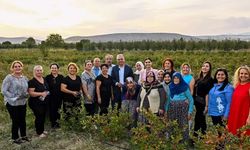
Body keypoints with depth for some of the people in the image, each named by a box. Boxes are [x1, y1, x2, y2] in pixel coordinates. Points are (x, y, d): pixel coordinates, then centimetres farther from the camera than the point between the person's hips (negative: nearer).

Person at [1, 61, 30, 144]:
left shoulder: (25, 78, 6)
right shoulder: (9, 78, -11)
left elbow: (27, 89, 17)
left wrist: (26, 94, -5)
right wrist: (15, 97, -19)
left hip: (22, 103, 5)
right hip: (12, 103, -5)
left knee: (23, 120, 12)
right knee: (16, 121, 2)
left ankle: (23, 135, 31)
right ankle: (15, 138, 21)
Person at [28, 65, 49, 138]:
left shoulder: (44, 79, 7)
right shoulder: (32, 81, -15)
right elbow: (31, 93, -21)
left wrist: (46, 93, 7)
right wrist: (41, 94, -27)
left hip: (44, 102, 7)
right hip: (36, 103, -7)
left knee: (43, 116, 17)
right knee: (39, 117, -1)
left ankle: (42, 130, 34)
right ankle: (39, 132, 16)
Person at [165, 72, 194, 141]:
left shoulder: (184, 87, 1)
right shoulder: (170, 87, 10)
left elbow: (191, 99, 1)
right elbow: (168, 99, 11)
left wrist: (190, 111, -5)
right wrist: (166, 110, 4)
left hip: (183, 108, -3)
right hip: (172, 109, 3)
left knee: (183, 126, -4)